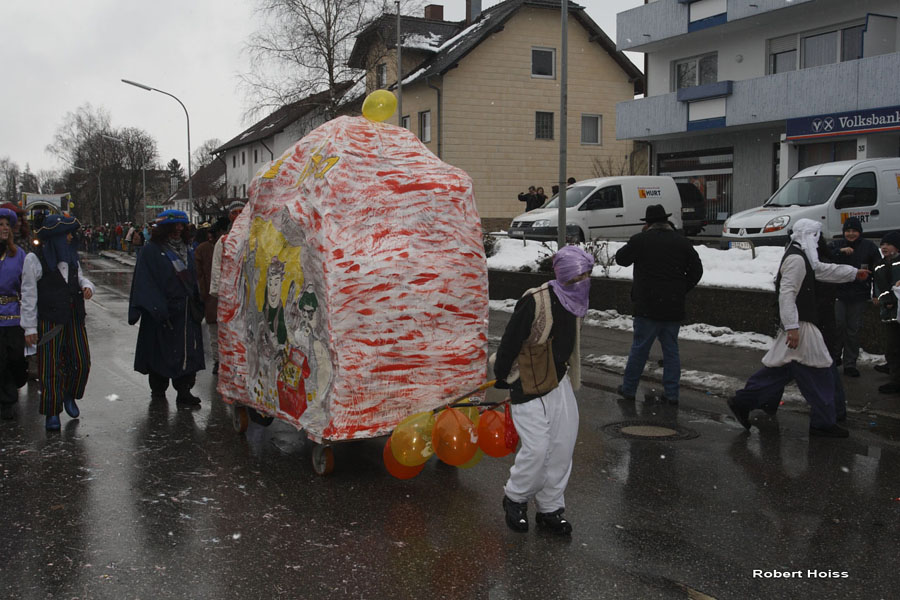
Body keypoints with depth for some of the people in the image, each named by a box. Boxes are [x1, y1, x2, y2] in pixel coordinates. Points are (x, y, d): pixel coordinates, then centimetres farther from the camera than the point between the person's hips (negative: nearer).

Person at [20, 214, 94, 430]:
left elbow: (80, 276, 26)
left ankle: (69, 397, 31)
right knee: (51, 368, -2)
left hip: (74, 318, 6)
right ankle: (52, 414, 9)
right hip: (49, 321, -6)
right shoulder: (34, 259, -8)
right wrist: (30, 327, -10)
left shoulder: (70, 256, 11)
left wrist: (86, 285, -1)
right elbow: (28, 295, -8)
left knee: (81, 362, 6)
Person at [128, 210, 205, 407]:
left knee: (187, 351, -2)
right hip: (162, 310, -4)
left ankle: (184, 392, -1)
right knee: (160, 351, 6)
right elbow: (146, 282, -11)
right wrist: (157, 308, -19)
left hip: (186, 311, 5)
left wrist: (197, 305, 8)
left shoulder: (186, 250, 13)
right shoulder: (151, 251, -5)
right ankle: (158, 389, 21)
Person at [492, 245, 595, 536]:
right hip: (530, 388, -8)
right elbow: (510, 341, -16)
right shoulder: (535, 301, -23)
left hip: (559, 383, 8)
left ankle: (550, 508, 24)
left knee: (562, 447, 9)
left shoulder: (574, 302, 4)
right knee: (537, 449, -9)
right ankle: (515, 498, 18)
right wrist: (502, 377, -5)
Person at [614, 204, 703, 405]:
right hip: (674, 307, 3)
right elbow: (696, 270, 7)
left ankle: (629, 388, 14)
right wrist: (681, 290, 12)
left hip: (648, 307, -3)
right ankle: (671, 393, 12)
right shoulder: (682, 242, 6)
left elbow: (621, 258, 4)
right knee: (671, 350, 10)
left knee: (639, 348, 5)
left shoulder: (641, 240, -7)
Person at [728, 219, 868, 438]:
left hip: (797, 324, 11)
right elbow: (786, 293, -23)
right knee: (819, 372, -2)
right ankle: (823, 423, 7)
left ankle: (742, 402, 14)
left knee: (779, 368, 12)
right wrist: (792, 327, -26)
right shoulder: (796, 259, -16)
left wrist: (854, 272, 43)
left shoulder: (801, 257, 17)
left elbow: (823, 270, 33)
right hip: (800, 325, -11)